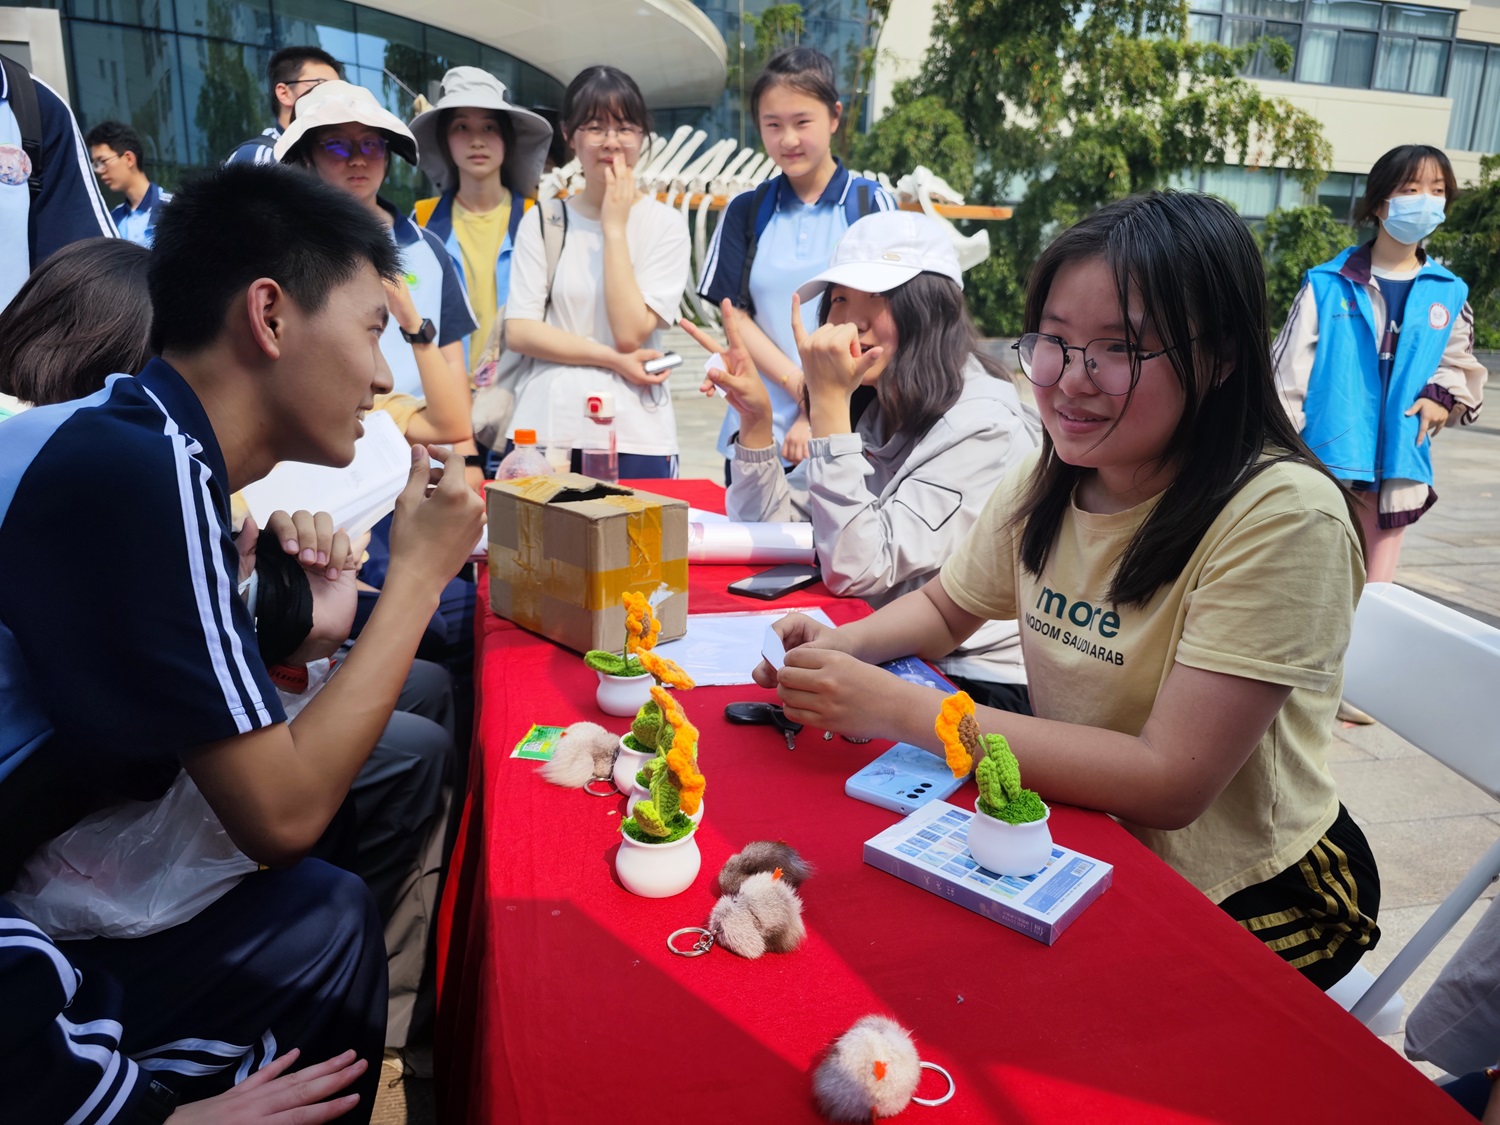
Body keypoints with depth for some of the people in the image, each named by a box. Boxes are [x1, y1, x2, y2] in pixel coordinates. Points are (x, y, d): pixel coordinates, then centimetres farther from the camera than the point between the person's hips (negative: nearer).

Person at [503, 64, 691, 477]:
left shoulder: (665, 224, 1)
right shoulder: (541, 221, 7)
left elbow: (630, 331, -11)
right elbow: (518, 331, -2)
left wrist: (614, 227, -8)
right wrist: (613, 360, -11)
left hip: (636, 436, -1)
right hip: (545, 428, 2)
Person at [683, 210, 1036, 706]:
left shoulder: (985, 428, -18)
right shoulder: (867, 407, 5)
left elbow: (856, 569, -25)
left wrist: (829, 403, -24)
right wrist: (756, 418, -9)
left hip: (974, 679, -6)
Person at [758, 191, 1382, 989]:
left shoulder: (1282, 516, -24)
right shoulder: (1048, 482, -5)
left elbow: (1169, 783, -28)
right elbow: (945, 608, 12)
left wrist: (900, 709, -30)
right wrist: (840, 646, -11)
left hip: (1241, 900, -5)